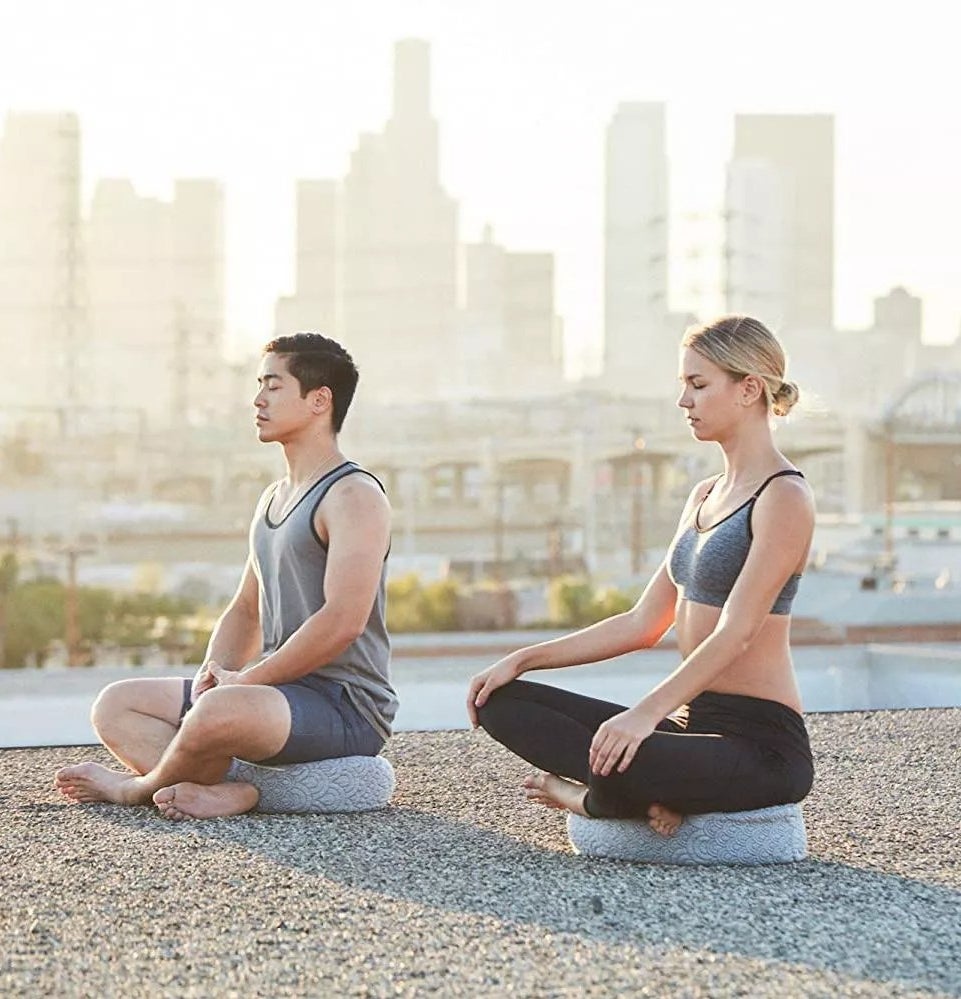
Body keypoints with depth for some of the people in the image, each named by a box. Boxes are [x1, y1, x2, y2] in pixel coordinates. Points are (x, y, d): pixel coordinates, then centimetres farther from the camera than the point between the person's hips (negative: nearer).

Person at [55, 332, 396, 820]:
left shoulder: (354, 496, -11)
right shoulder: (273, 499, 19)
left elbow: (342, 622, -22)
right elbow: (245, 610, 22)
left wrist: (245, 679, -17)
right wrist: (214, 670, 0)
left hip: (347, 706, -10)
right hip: (283, 691, 10)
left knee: (221, 712, -39)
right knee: (115, 705, 5)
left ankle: (141, 785, -6)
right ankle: (224, 791, -21)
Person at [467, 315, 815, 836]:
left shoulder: (784, 498, -11)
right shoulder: (704, 496, 17)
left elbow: (737, 632, -22)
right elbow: (644, 623, 17)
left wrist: (647, 712, -35)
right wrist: (524, 659, 9)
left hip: (760, 740, -9)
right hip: (693, 722, 9)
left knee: (621, 768, -39)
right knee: (501, 702, 1)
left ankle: (584, 797, -5)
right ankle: (648, 789, -11)